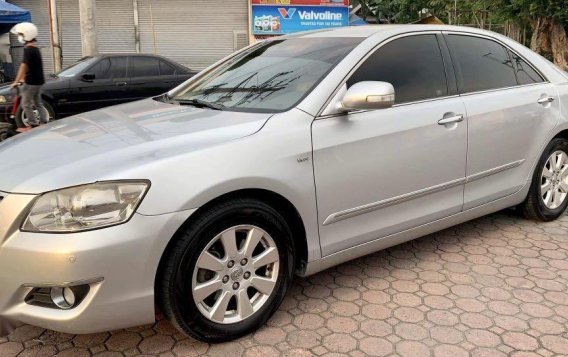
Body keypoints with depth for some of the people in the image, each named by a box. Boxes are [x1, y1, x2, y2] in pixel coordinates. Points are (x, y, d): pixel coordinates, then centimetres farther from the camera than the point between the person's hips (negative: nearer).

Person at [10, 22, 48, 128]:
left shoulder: (28, 50, -16)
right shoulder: (35, 49, 13)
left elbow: (23, 66, -22)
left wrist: (16, 81, -22)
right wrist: (23, 78, 27)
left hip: (32, 82, -9)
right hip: (38, 81, 9)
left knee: (26, 104, -2)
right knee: (38, 103, 15)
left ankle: (34, 124, -1)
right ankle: (44, 122, 16)